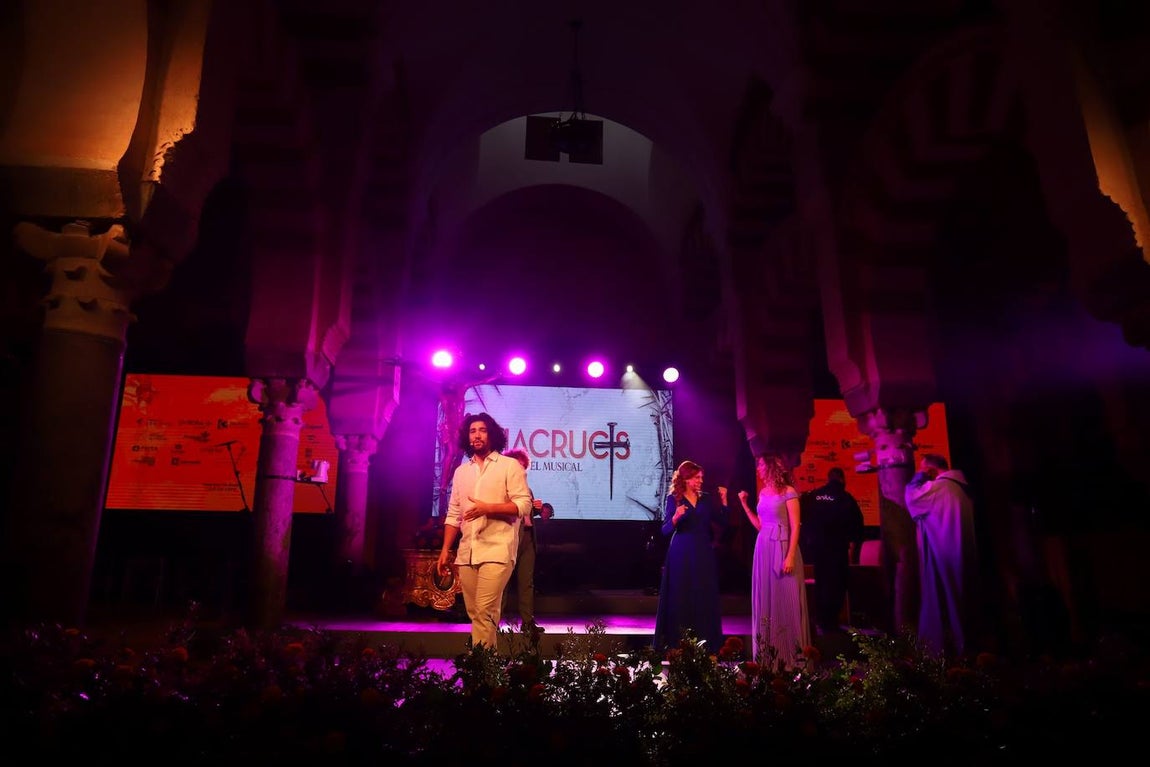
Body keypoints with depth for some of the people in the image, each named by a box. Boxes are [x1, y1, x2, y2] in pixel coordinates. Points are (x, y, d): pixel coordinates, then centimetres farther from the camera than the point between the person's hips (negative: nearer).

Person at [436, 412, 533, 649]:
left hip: (497, 550, -5)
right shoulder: (461, 471, 15)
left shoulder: (509, 465, 0)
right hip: (466, 553, 6)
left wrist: (487, 508, -17)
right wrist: (445, 550, 10)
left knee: (485, 611, -13)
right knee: (475, 613, 9)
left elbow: (524, 505, -8)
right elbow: (453, 514, 16)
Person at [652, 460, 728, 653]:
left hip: (703, 554, 4)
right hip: (681, 554, -3)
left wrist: (723, 501, -5)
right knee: (680, 599, 0)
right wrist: (676, 517, -25)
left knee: (704, 599, 5)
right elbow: (665, 530, -7)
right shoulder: (674, 499, -2)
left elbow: (723, 523, 4)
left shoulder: (707, 499, 8)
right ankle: (676, 644, 9)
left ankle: (705, 643, 14)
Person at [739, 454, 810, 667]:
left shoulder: (788, 492, -8)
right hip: (763, 548, 7)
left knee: (786, 599, -1)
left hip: (782, 548, -7)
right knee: (766, 599, 10)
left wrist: (790, 556, -18)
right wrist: (744, 504, 8)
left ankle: (790, 654, 9)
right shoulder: (763, 492, 12)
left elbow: (795, 527, -12)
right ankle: (768, 653, 19)